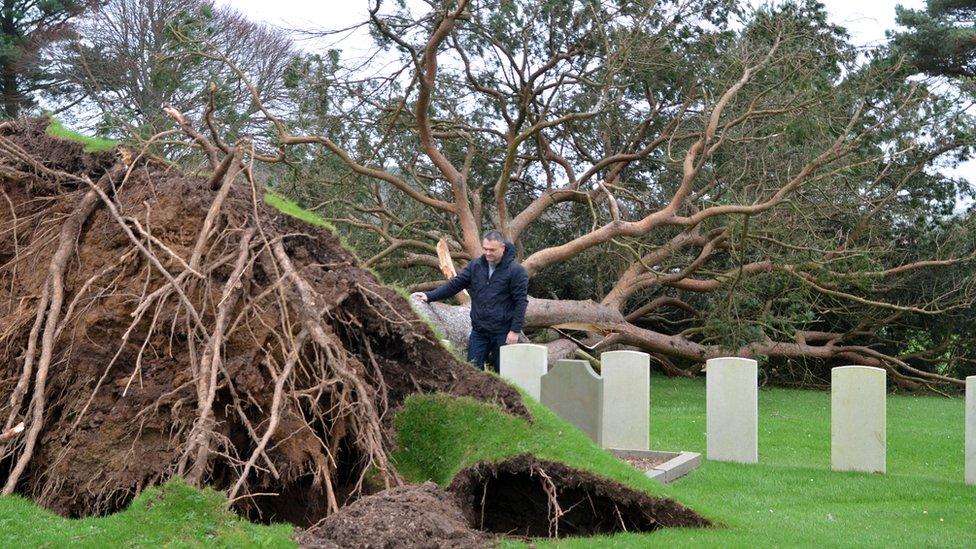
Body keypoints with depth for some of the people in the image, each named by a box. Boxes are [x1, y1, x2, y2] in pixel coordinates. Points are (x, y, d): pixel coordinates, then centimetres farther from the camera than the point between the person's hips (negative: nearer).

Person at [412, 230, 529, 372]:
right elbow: (454, 284, 4)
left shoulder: (516, 271, -8)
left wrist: (515, 331, -14)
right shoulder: (475, 266, 6)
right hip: (479, 331, 4)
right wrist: (429, 296, -7)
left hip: (503, 333, -4)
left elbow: (521, 302, -9)